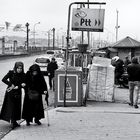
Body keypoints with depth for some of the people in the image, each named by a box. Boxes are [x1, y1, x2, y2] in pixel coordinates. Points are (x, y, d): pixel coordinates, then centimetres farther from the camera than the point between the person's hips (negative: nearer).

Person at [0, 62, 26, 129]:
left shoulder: (23, 75, 0)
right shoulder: (11, 73, -7)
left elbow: (24, 84, -1)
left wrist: (17, 87, -17)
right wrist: (11, 85, -16)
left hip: (18, 92, 4)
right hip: (10, 92, -3)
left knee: (17, 107, 6)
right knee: (11, 107, -6)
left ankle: (14, 121, 18)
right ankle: (12, 121, -3)